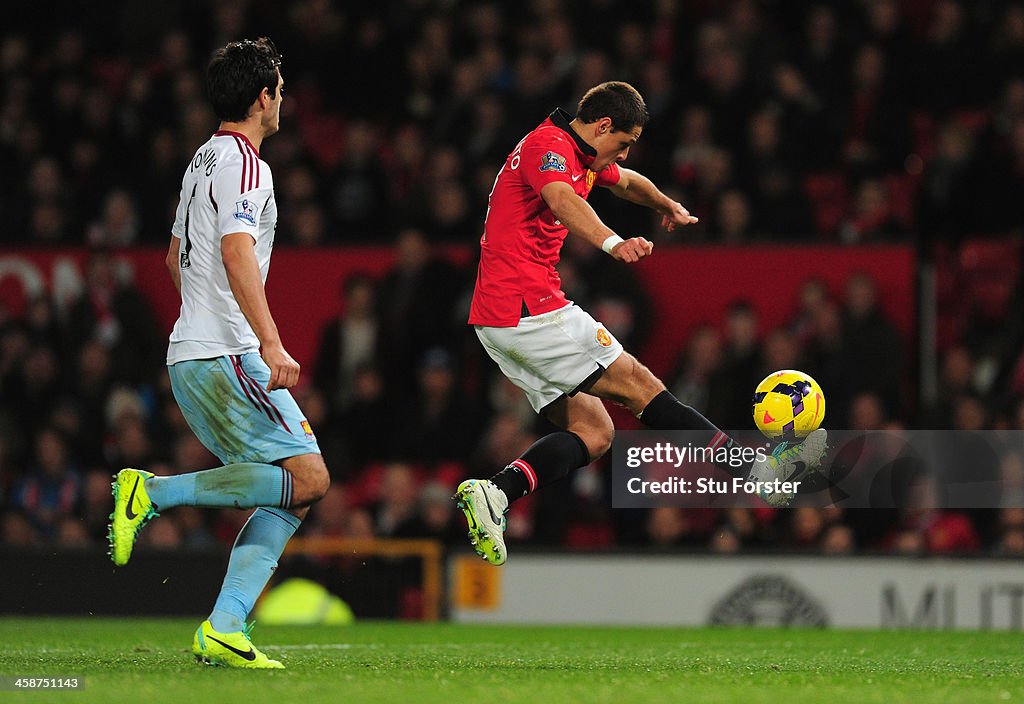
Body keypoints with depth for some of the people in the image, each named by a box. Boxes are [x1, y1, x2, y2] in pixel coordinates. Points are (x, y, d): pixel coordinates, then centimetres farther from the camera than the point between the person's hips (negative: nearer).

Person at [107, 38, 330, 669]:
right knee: (309, 479, -15)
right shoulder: (245, 165, -10)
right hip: (226, 356, -10)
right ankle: (155, 492, -15)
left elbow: (177, 258, 31)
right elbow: (237, 253, -23)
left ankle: (223, 630, -5)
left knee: (293, 490, 5)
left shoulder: (203, 161, 20)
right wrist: (271, 343, -30)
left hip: (190, 353, 10)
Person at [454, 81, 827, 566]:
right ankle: (757, 474, -3)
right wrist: (612, 243, -52)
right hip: (532, 307, -11)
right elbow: (562, 200, -37)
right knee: (637, 384, -6)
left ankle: (494, 493, -13)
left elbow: (625, 181, 43)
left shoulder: (583, 158, 18)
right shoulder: (548, 145, -13)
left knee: (593, 434, 2)